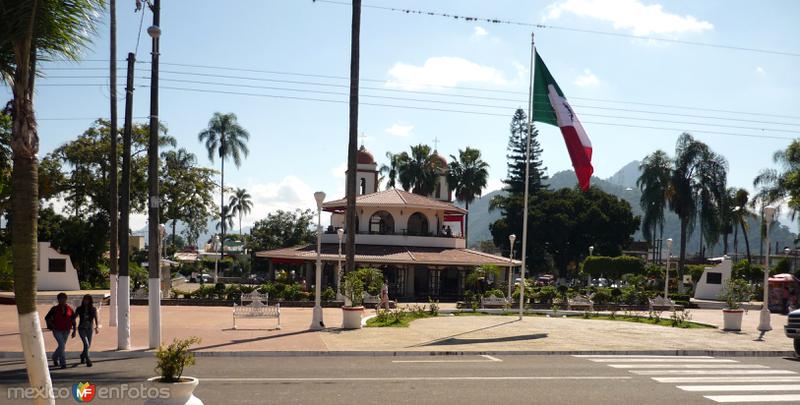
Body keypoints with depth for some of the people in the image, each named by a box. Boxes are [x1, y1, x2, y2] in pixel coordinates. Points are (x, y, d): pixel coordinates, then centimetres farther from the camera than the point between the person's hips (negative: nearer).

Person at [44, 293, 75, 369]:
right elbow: (47, 318, 4)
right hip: (57, 330, -3)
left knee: (62, 346, 14)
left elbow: (73, 321, 6)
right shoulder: (54, 309, -4)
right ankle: (63, 363, -9)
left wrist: (74, 331, 2)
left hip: (66, 331, 3)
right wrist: (52, 326, -4)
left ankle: (55, 357, 42)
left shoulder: (69, 309, 1)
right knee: (62, 345, -15)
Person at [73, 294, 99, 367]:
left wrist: (97, 327, -20)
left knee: (88, 345, 13)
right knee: (86, 344, -19)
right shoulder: (79, 309, -4)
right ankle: (88, 361, -16)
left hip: (89, 329, 3)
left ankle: (82, 355, 42)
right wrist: (74, 330, 2)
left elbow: (96, 319, -3)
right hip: (81, 329, -3)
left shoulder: (93, 309, -1)